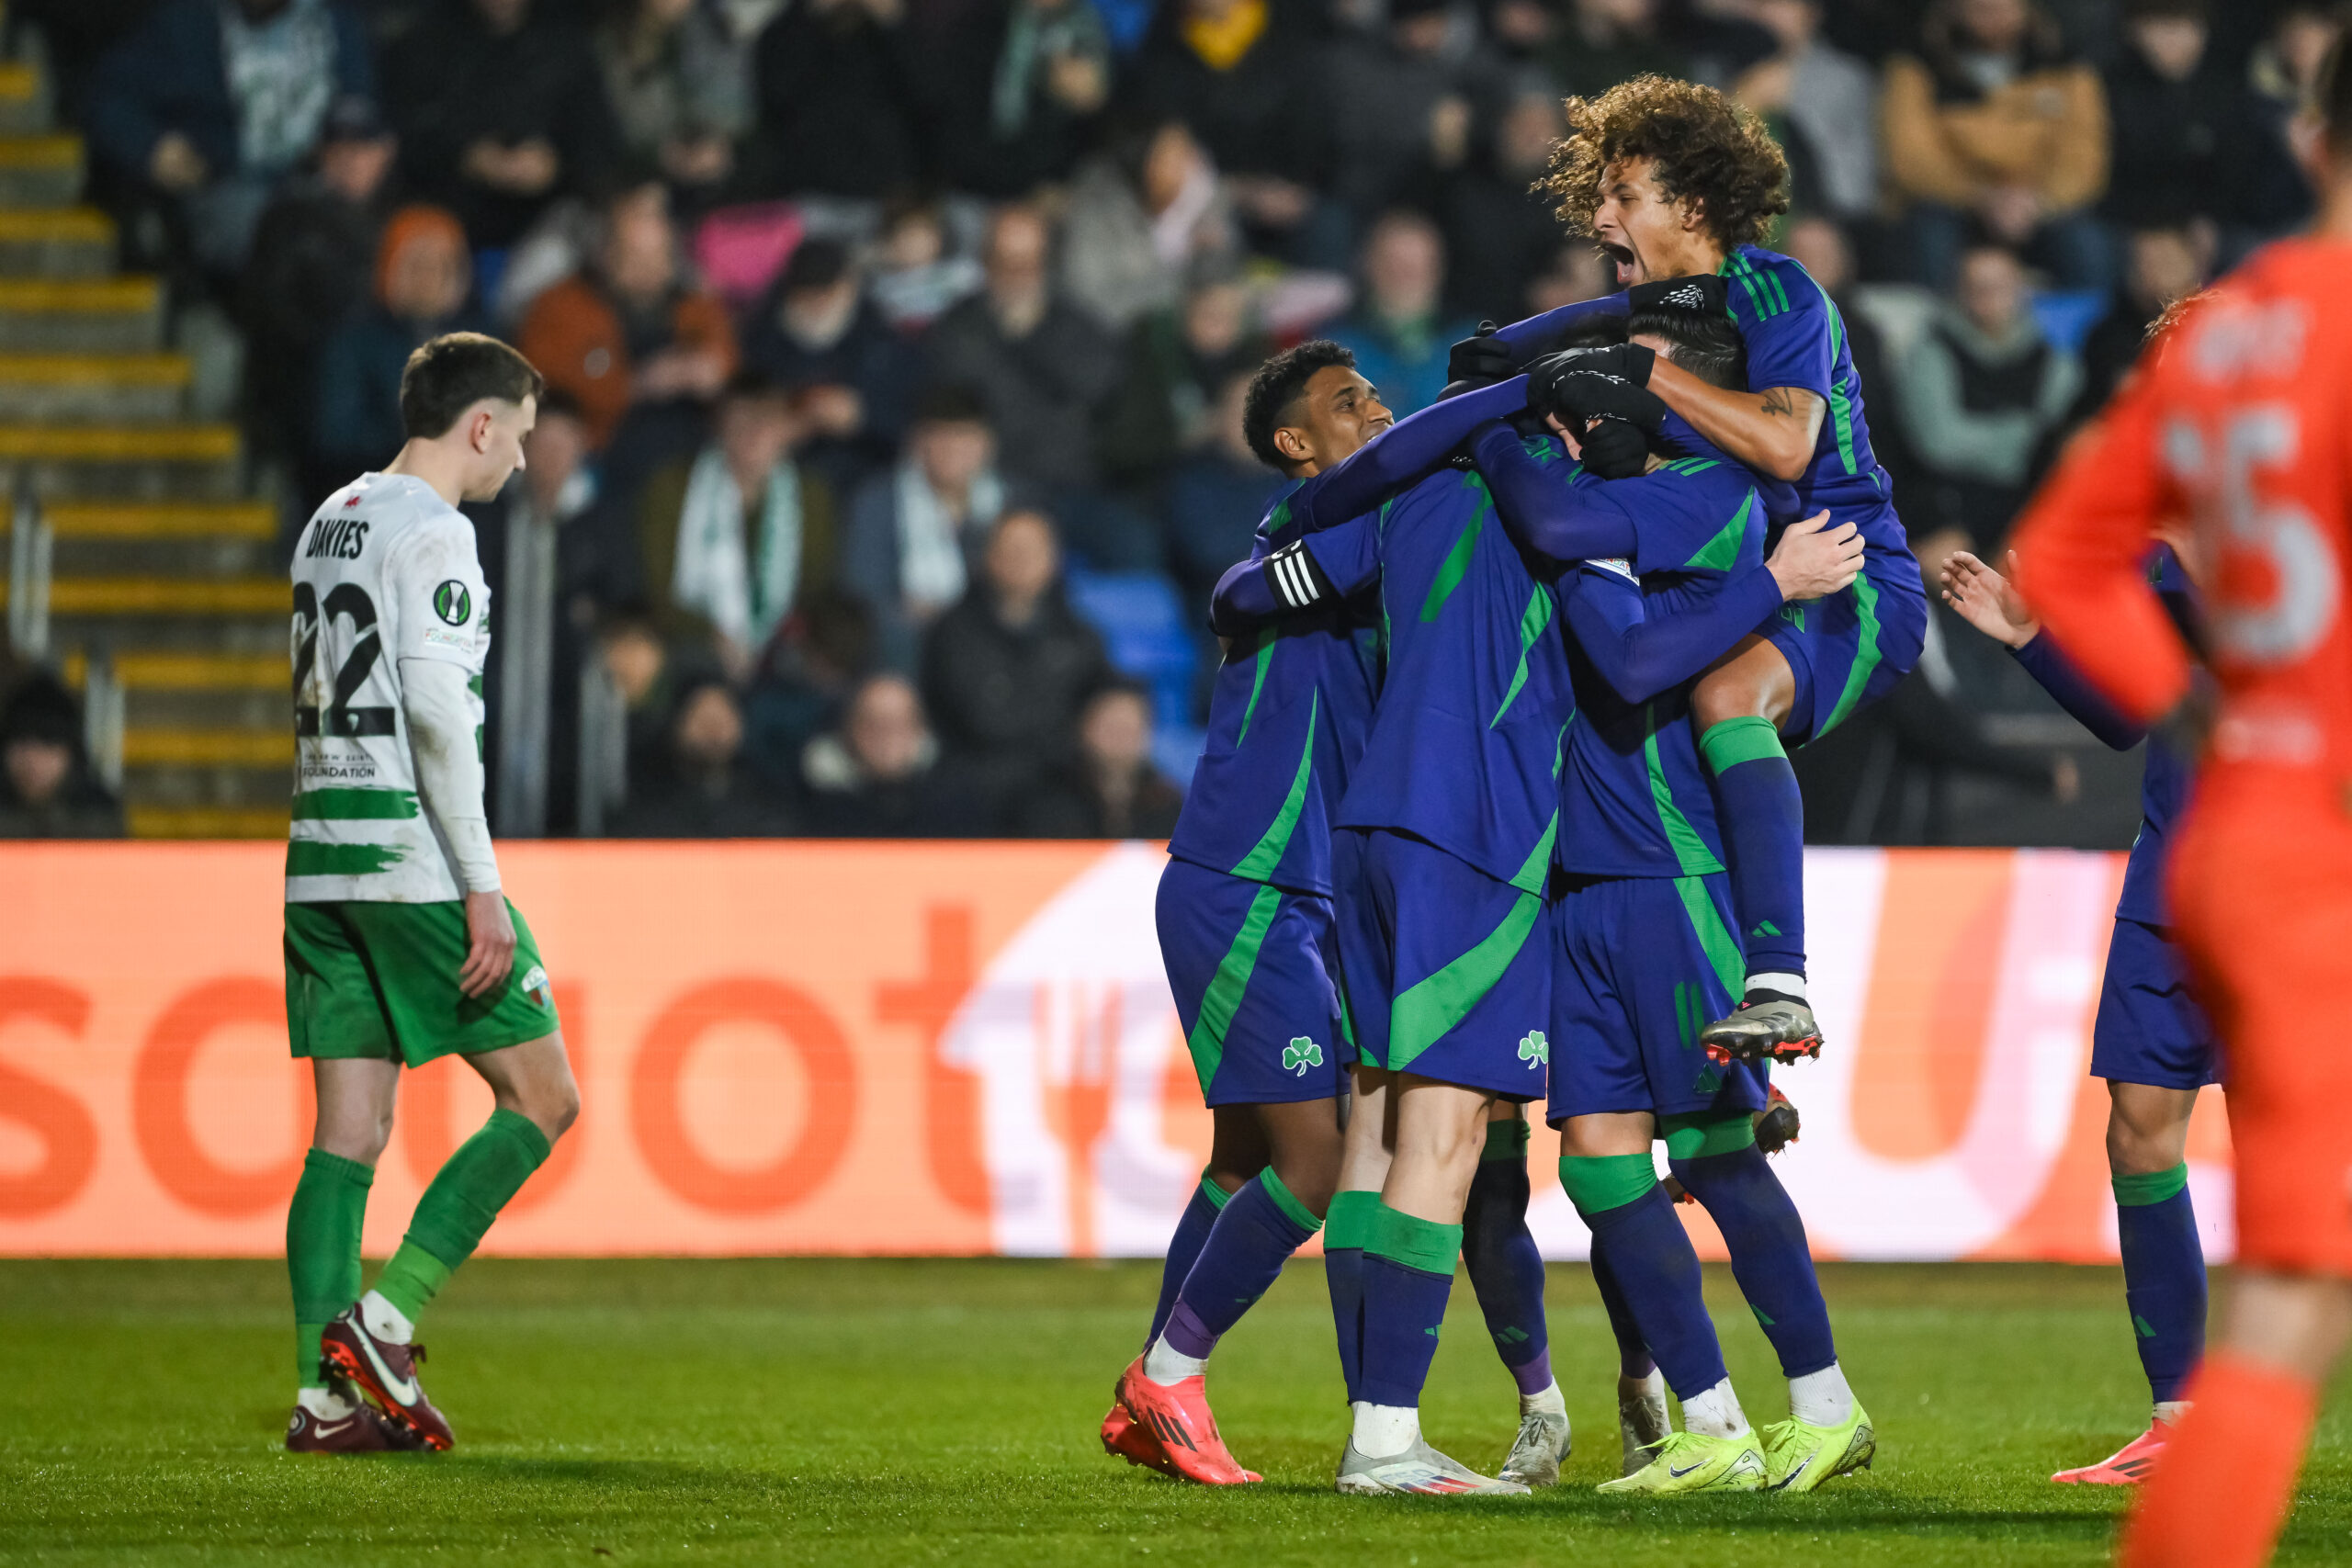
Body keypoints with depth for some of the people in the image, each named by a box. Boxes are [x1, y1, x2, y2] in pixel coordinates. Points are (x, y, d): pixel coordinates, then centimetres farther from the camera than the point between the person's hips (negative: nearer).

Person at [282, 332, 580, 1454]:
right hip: (414, 858, -8)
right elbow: (437, 711, -17)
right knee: (542, 1099, 0)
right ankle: (384, 1321, -10)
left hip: (322, 858, 8)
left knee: (349, 1129, 5)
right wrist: (480, 885, -16)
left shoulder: (329, 522, 19)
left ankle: (325, 1395, -3)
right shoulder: (433, 533, -9)